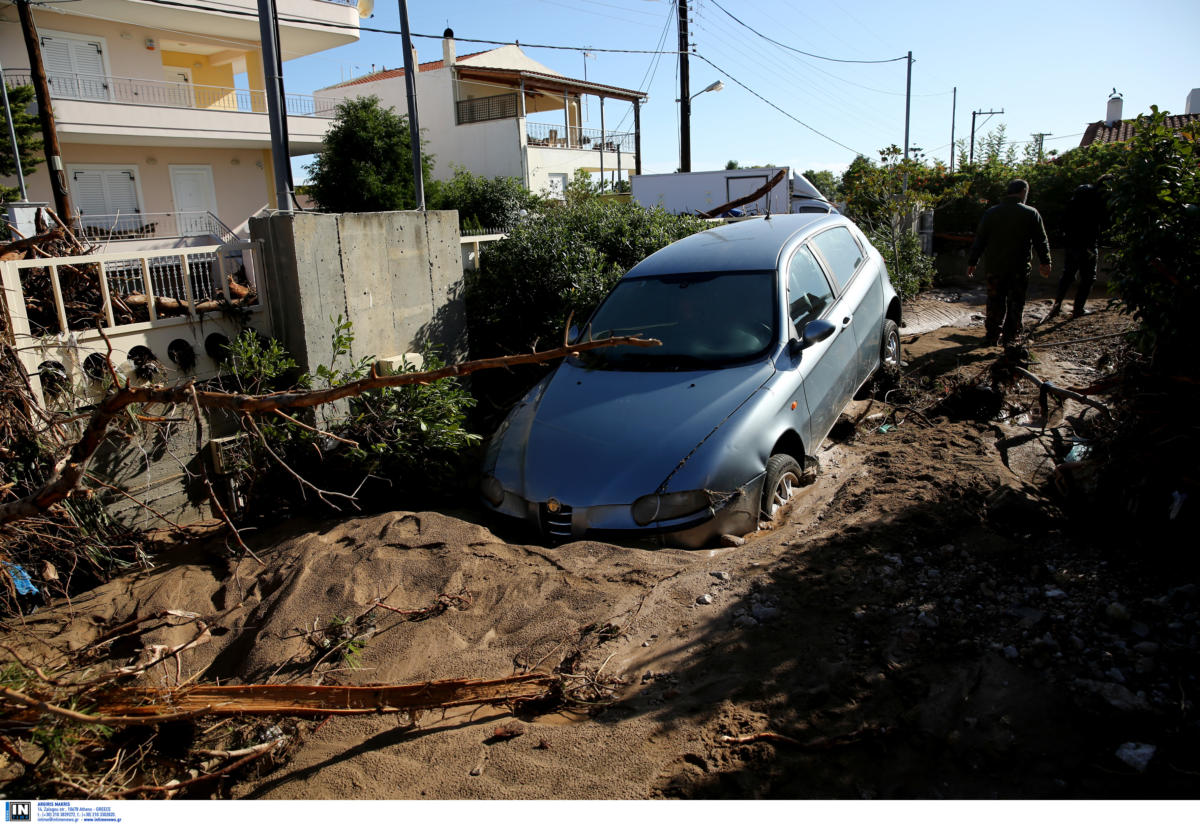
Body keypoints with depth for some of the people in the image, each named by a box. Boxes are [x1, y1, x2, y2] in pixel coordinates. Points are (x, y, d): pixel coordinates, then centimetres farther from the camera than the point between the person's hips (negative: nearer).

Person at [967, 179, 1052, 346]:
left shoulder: (991, 213, 2)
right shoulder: (1031, 214, -4)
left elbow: (979, 240, 4)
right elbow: (1041, 241, 0)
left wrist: (972, 262, 9)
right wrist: (1045, 263, 9)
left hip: (995, 268, 2)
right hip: (1020, 269, -2)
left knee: (995, 302, 11)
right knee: (1016, 304, 6)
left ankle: (993, 336, 16)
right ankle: (1010, 338, 8)